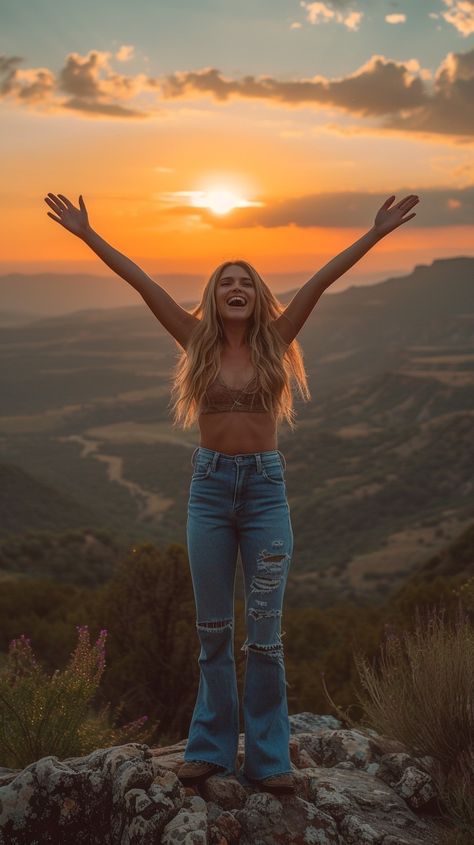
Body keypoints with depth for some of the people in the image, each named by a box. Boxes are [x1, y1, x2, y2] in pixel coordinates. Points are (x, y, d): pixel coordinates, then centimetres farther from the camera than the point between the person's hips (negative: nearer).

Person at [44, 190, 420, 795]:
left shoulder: (273, 341, 3)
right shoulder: (198, 342, 3)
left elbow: (320, 282, -2)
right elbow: (143, 283, -1)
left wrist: (376, 233, -3)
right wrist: (88, 235, -2)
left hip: (265, 488, 0)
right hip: (210, 486, 1)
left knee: (265, 630, 2)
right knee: (213, 629, 9)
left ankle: (267, 758, 13)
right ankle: (211, 748, 23)